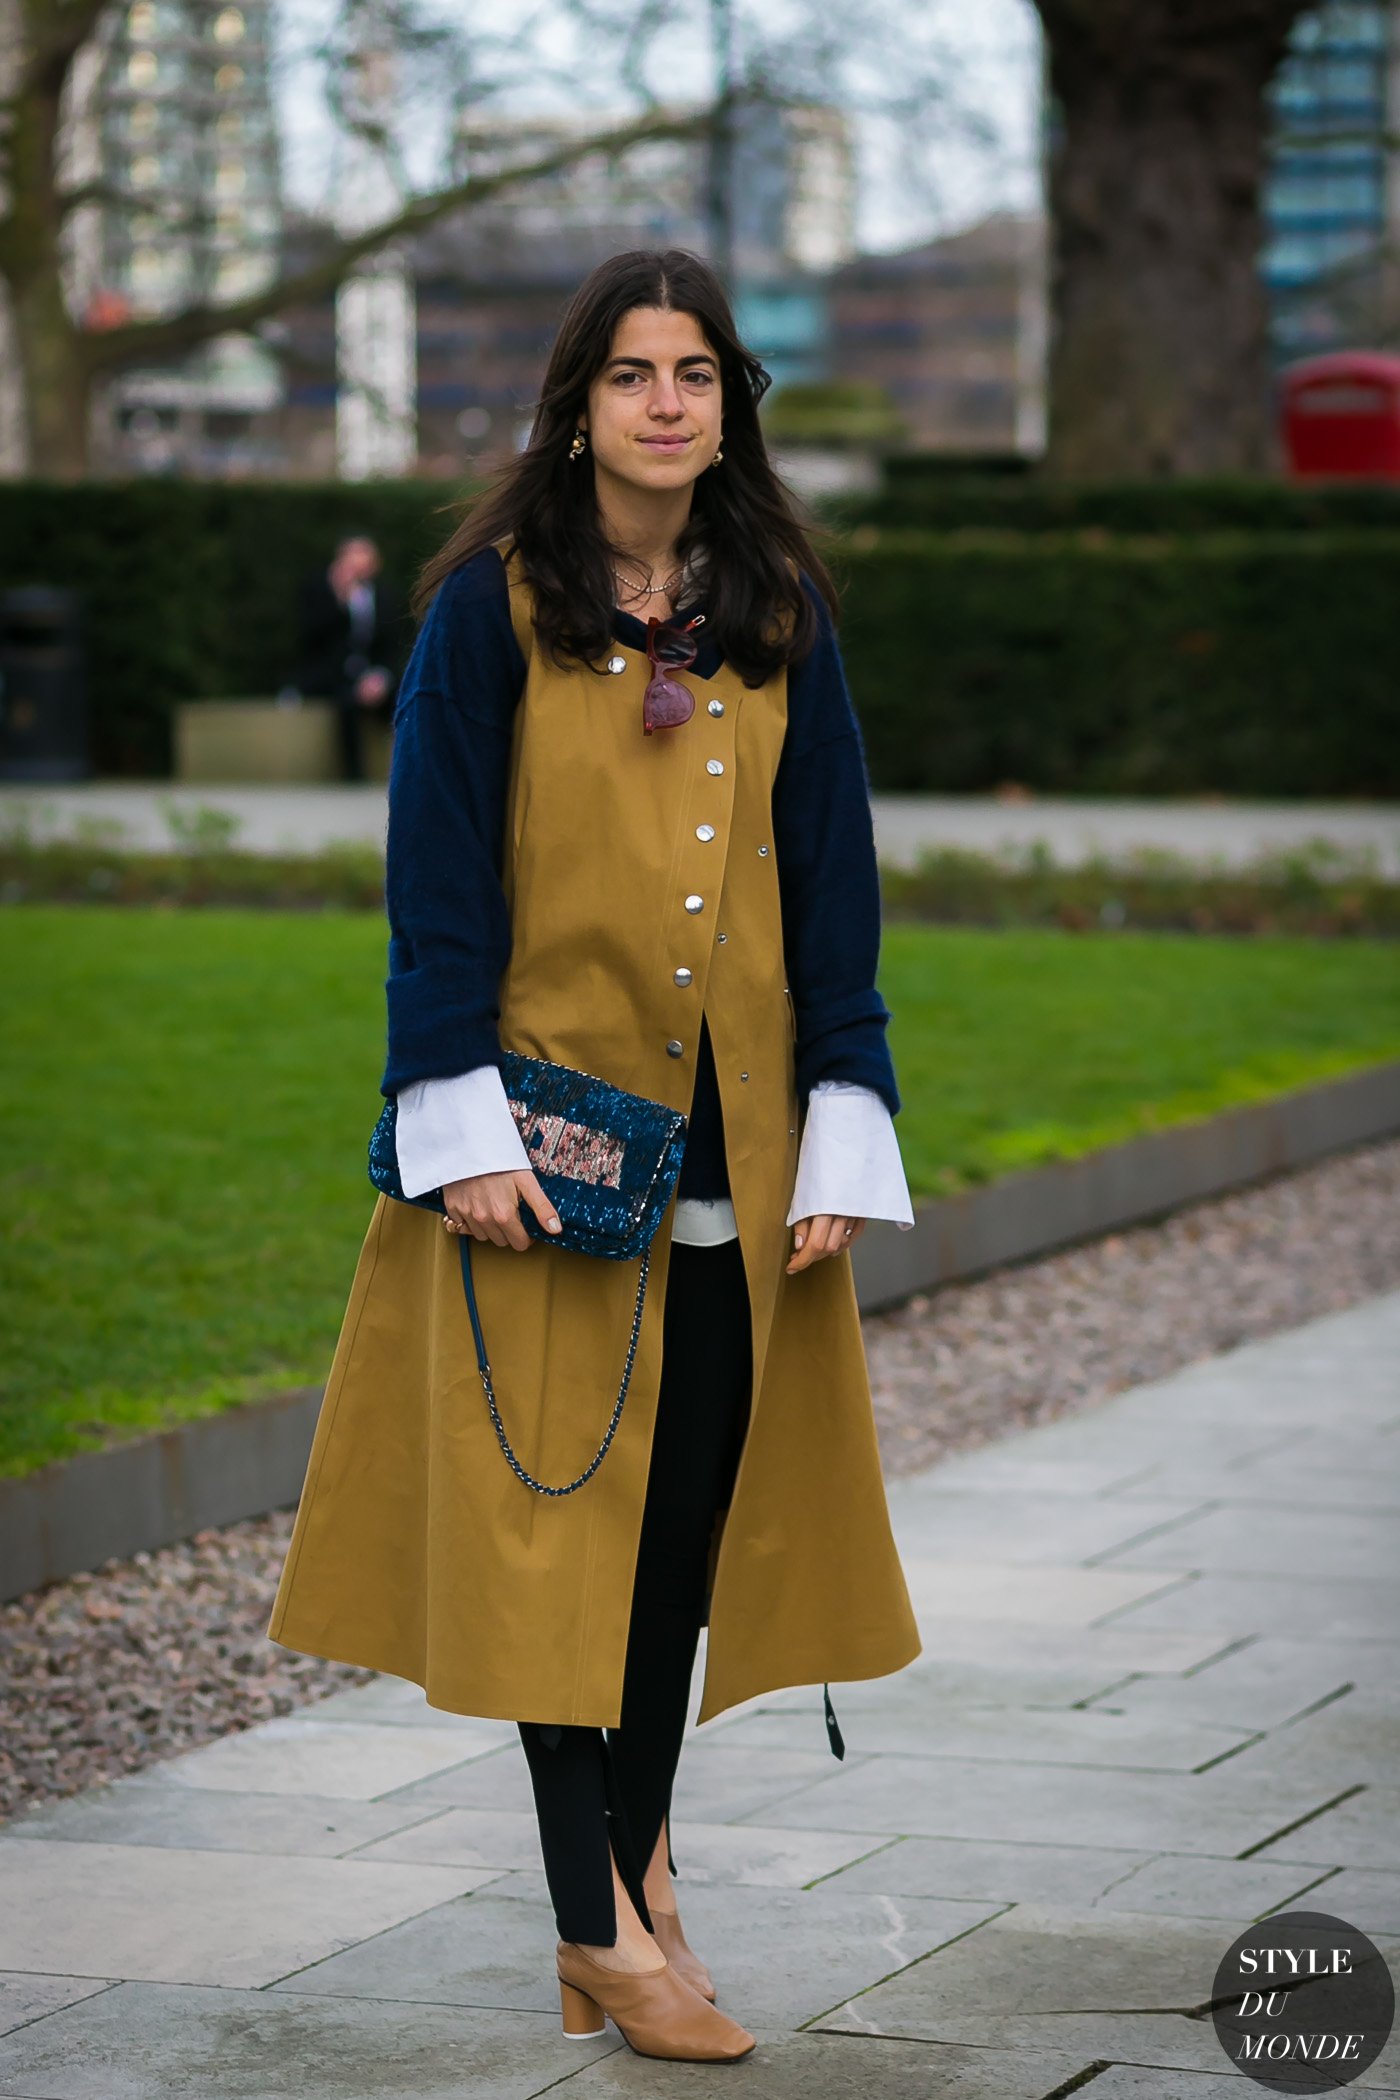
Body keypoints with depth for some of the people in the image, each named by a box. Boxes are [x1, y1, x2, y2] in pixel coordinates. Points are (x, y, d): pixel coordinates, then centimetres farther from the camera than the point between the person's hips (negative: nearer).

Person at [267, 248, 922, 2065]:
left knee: (691, 1499, 7)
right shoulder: (495, 601, -3)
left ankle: (635, 1865, 21)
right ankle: (603, 1930, 2)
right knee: (560, 1502, -3)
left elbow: (832, 878, 7)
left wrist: (844, 1133, 0)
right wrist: (465, 1124, -14)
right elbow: (440, 872, -6)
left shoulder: (783, 614, 7)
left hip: (733, 1132, 4)